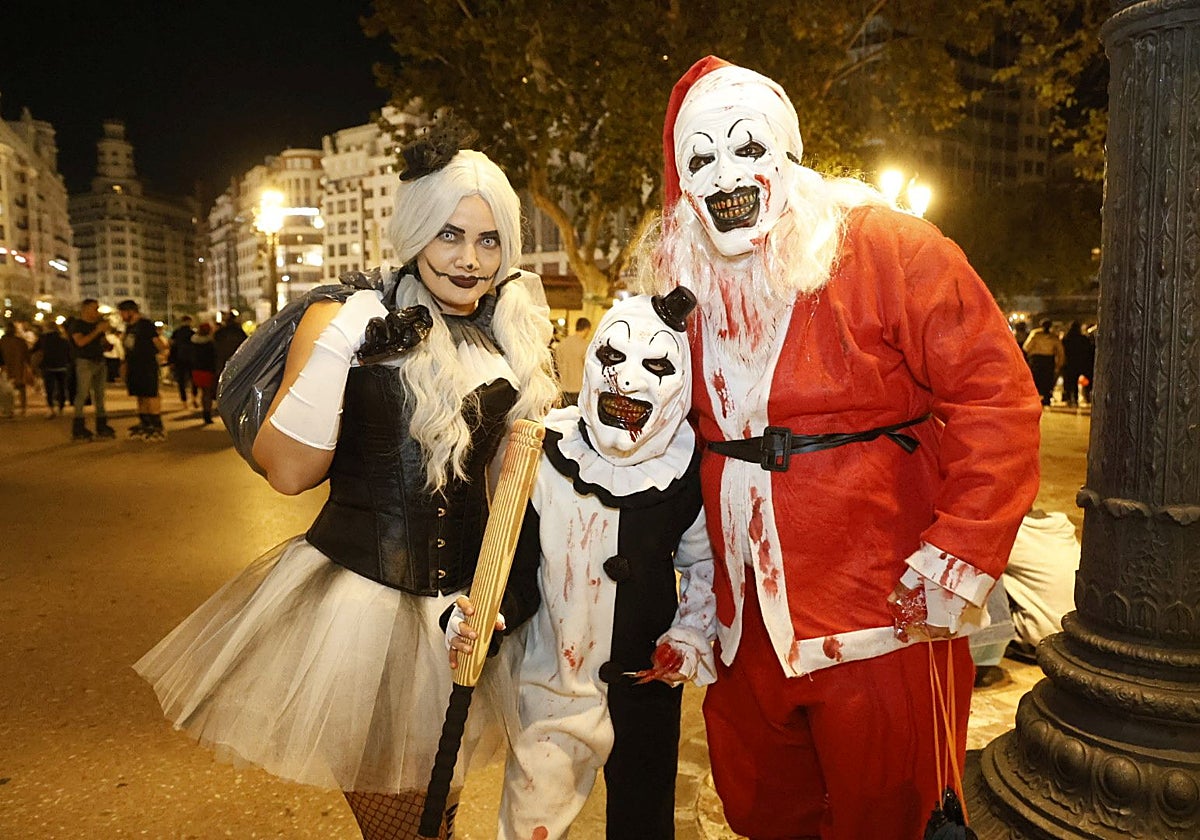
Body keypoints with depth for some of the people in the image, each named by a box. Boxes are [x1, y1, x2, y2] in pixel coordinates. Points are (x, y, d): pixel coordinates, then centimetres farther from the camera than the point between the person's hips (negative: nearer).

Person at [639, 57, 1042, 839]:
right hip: (750, 620, 6)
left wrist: (961, 555, -20)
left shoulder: (884, 247, -11)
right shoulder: (689, 282, 6)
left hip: (879, 615, -5)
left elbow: (995, 392, -14)